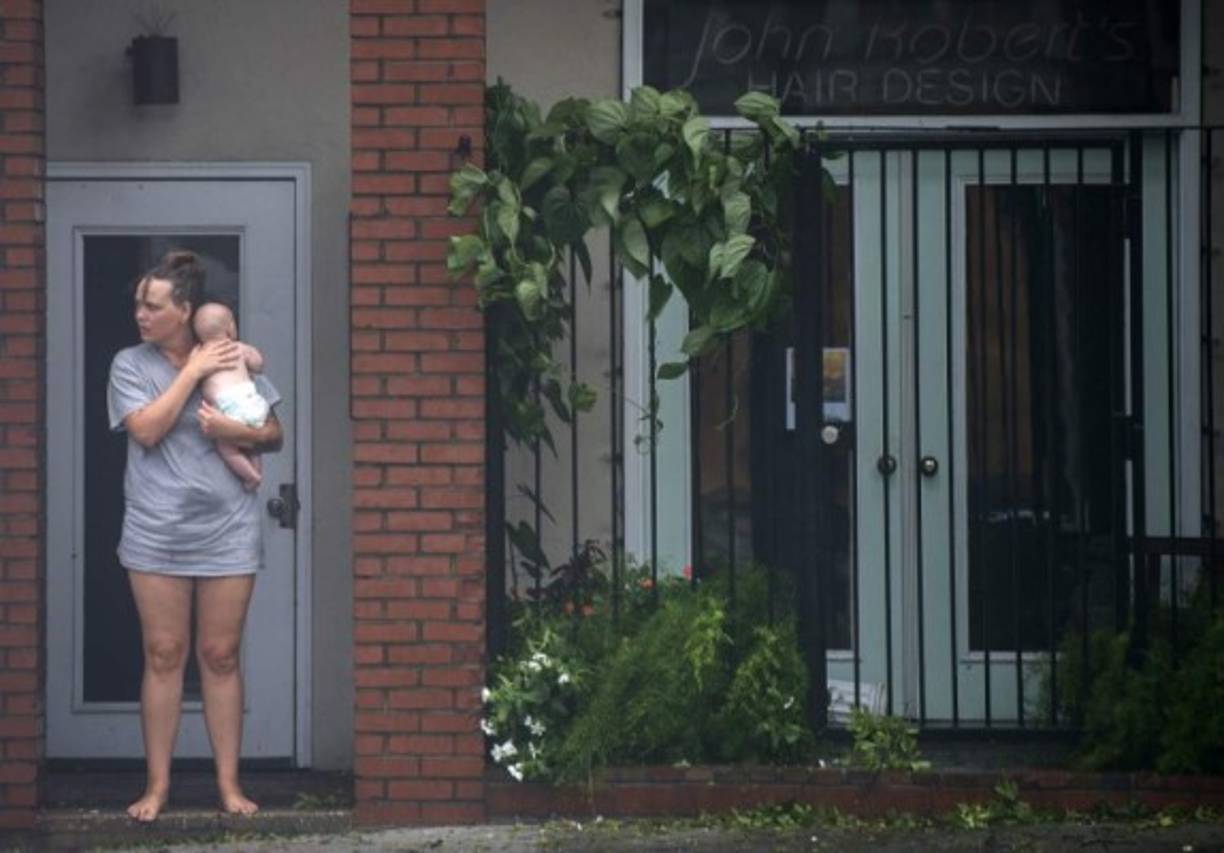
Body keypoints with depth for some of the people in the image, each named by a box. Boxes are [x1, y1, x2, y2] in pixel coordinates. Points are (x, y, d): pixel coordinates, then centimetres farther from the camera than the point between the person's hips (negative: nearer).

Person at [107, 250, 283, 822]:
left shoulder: (233, 360, 2)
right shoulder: (130, 364, 0)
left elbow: (274, 434, 6)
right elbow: (147, 430, -14)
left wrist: (236, 431, -15)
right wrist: (192, 371, -14)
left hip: (227, 531, 0)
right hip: (156, 533, 0)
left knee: (221, 656, 5)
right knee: (163, 656, 3)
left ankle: (229, 783, 12)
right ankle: (157, 784, 10)